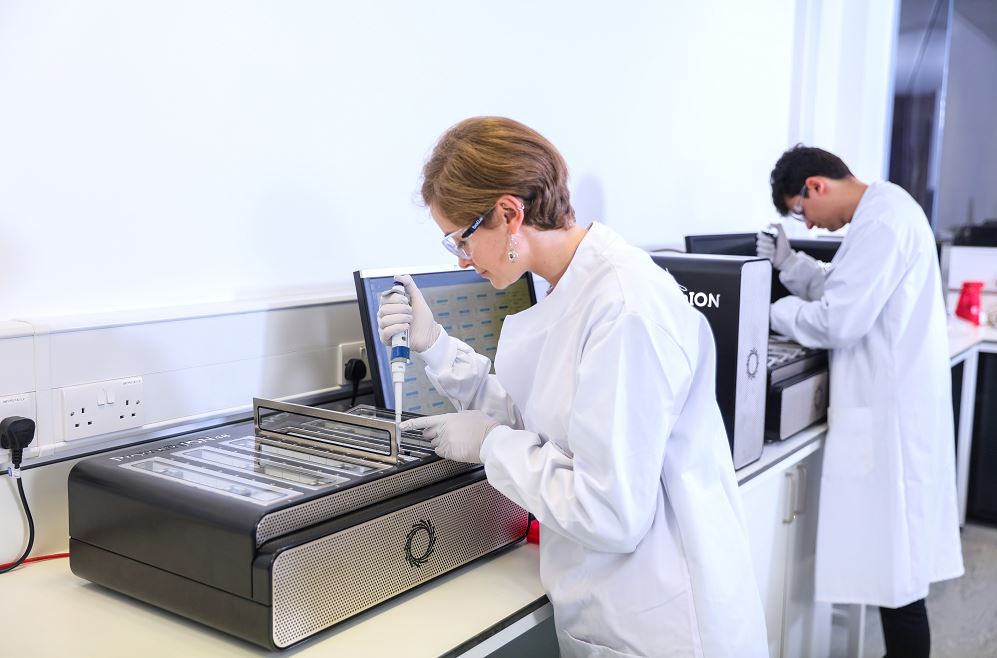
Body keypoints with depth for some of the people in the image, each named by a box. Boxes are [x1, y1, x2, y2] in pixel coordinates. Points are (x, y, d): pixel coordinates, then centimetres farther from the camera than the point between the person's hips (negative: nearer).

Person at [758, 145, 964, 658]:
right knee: (894, 557, 17)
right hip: (893, 405, 10)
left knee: (894, 568, -1)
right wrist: (789, 264, 9)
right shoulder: (883, 210, 14)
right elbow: (848, 292, 20)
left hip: (890, 415, -10)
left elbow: (839, 321, -23)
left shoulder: (880, 221, -19)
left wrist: (772, 312, -9)